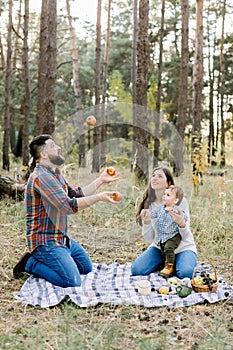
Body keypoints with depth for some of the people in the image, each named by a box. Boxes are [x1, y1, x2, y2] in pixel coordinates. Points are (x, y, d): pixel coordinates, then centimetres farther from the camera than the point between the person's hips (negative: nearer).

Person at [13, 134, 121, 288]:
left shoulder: (56, 174, 11)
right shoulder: (41, 177, -22)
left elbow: (78, 194, 13)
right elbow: (68, 206, -28)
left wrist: (101, 180, 6)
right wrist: (99, 197, -26)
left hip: (62, 238, 10)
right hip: (45, 241, -10)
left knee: (86, 268, 21)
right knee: (72, 282, -20)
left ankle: (44, 261, 17)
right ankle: (31, 264, -3)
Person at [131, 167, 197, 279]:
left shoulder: (180, 201, -16)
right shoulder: (148, 203, -4)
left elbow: (186, 237, -19)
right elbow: (149, 238, -6)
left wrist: (181, 223, -41)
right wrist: (146, 222, -27)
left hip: (182, 247, -3)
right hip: (159, 247, 4)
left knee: (186, 273, -32)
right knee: (136, 269, -17)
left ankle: (174, 263, 5)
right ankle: (165, 263, 11)